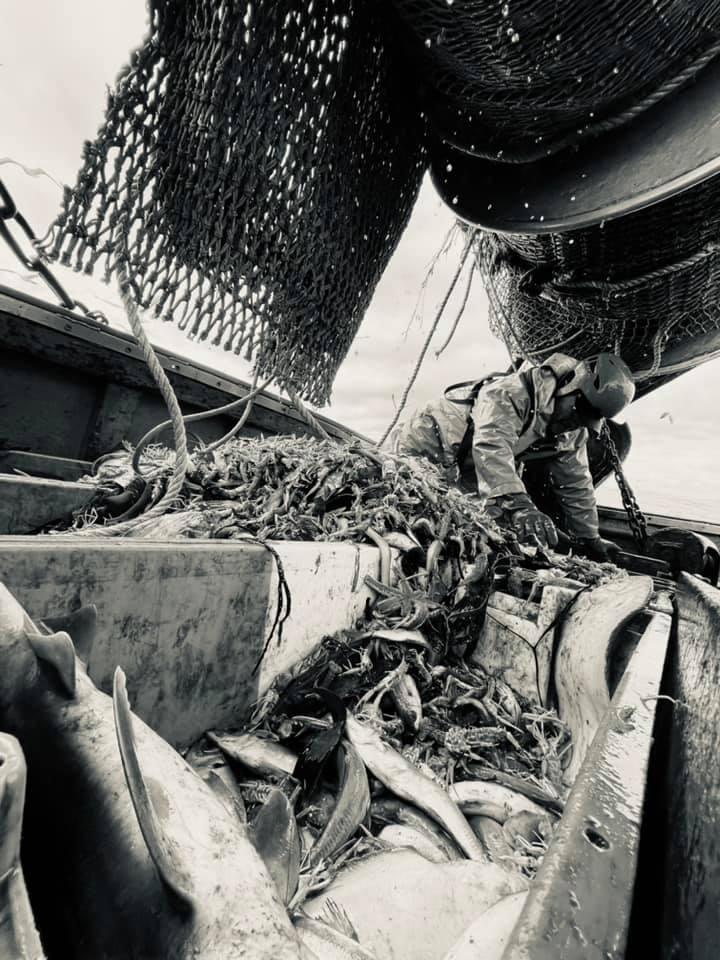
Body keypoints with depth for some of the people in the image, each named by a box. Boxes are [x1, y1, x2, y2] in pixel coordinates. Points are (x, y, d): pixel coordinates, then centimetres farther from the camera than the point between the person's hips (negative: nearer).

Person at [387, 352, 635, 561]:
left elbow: (576, 485, 7)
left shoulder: (573, 432, -1)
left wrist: (589, 539, 10)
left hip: (462, 481, 7)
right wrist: (517, 505, -55)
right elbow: (491, 448, -44)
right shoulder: (510, 394, -28)